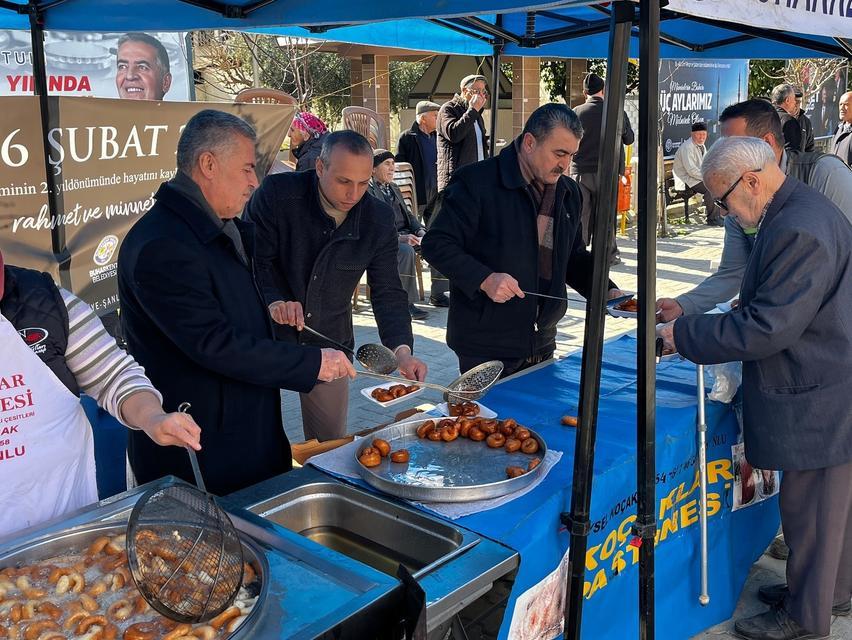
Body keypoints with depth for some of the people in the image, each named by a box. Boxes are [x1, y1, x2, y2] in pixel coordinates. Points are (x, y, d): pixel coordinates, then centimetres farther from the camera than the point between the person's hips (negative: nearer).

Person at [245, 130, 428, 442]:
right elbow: (254, 260, -14)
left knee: (331, 443, 15)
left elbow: (388, 293, -8)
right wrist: (273, 302, -34)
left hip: (329, 344, 3)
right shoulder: (276, 194, -18)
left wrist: (402, 350, -23)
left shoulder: (379, 219, -9)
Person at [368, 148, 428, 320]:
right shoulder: (367, 191, -4)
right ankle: (407, 303, -30)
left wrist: (420, 231, 1)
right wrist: (400, 238, -26)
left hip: (406, 234, 8)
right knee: (406, 251, -37)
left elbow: (407, 215, 23)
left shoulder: (394, 189, 24)